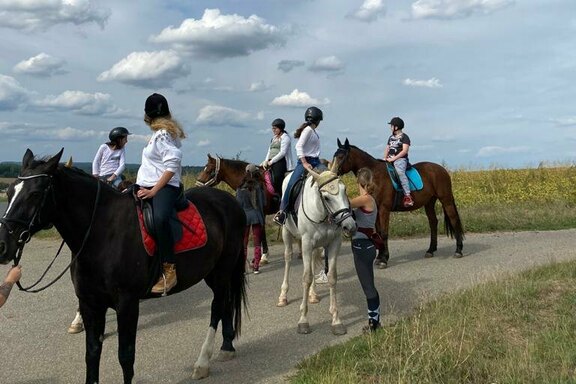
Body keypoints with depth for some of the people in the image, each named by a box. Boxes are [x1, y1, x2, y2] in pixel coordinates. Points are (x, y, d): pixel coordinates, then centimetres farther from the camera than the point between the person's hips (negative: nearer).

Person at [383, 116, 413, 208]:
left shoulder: (404, 137, -3)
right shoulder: (391, 137, 21)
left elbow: (404, 151, -13)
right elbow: (387, 148, 22)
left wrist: (394, 158, -18)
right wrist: (385, 157, 2)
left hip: (400, 159, -9)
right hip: (390, 160, 9)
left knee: (400, 173, -34)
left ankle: (407, 196, -41)